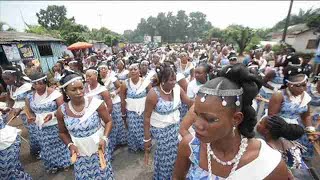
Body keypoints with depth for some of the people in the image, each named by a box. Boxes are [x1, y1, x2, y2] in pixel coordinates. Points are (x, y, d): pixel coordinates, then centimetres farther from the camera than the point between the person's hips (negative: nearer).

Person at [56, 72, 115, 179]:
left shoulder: (97, 103, -20)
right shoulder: (62, 111, -9)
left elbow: (108, 121, -7)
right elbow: (63, 132, 8)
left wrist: (104, 138, -19)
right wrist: (70, 145, -8)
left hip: (98, 150, -2)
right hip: (79, 154, 2)